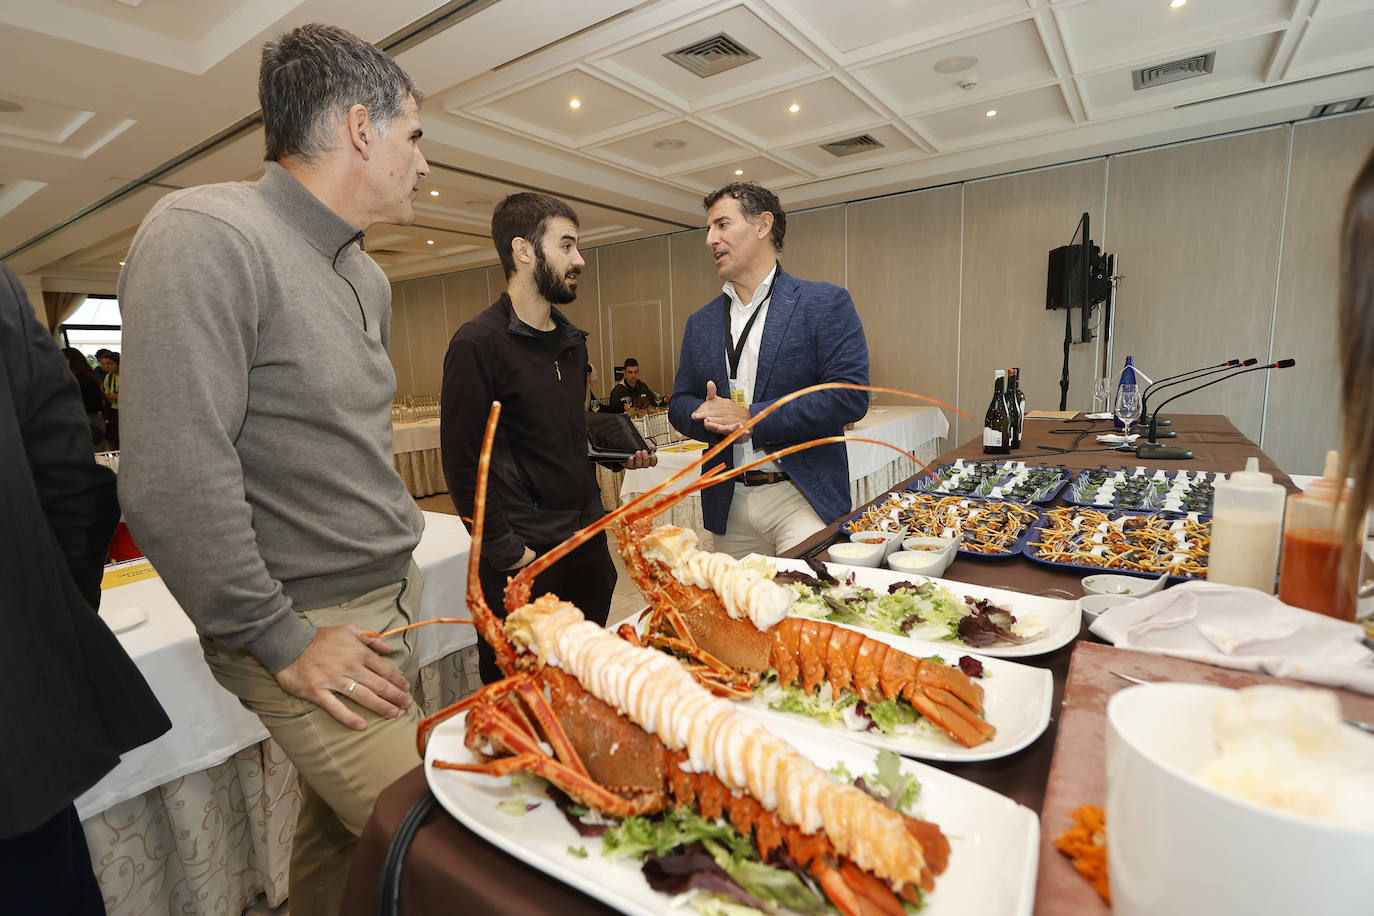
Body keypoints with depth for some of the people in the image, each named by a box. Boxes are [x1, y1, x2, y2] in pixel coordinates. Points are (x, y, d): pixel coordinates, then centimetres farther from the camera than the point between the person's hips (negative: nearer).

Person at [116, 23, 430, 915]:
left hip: (393, 600, 8)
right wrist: (279, 641, -15)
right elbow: (171, 480, -20)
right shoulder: (206, 236, -15)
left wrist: (401, 540, 14)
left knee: (339, 833, 18)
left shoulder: (368, 276, 12)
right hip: (311, 627, -7)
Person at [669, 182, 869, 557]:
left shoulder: (826, 302, -3)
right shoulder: (700, 322, 12)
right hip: (728, 503, 4)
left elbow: (850, 396, -12)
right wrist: (709, 418, -11)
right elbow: (679, 403, 13)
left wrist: (753, 418, -16)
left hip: (803, 498, -4)